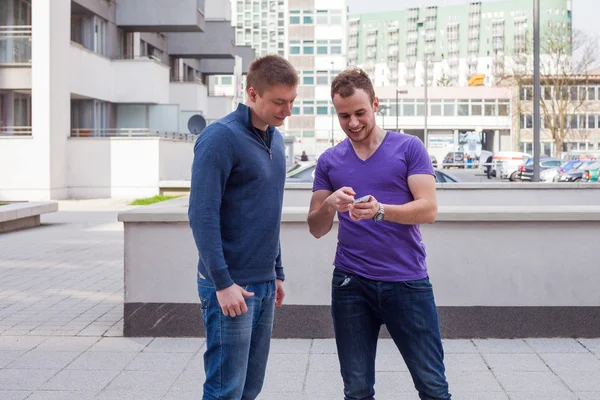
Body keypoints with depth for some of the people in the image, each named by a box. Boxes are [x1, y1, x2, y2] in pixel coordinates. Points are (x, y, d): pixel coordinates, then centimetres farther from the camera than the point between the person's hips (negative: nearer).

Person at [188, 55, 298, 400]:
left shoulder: (275, 139, 12)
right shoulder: (221, 137, -13)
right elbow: (202, 215, -17)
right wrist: (223, 283, -20)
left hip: (264, 284, 8)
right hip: (231, 284, -8)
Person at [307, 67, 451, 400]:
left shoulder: (409, 148, 0)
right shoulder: (329, 161, 8)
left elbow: (428, 209, -9)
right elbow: (316, 229, 7)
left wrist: (380, 210, -26)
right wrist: (329, 205, -15)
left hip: (408, 282, -2)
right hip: (351, 285, 2)